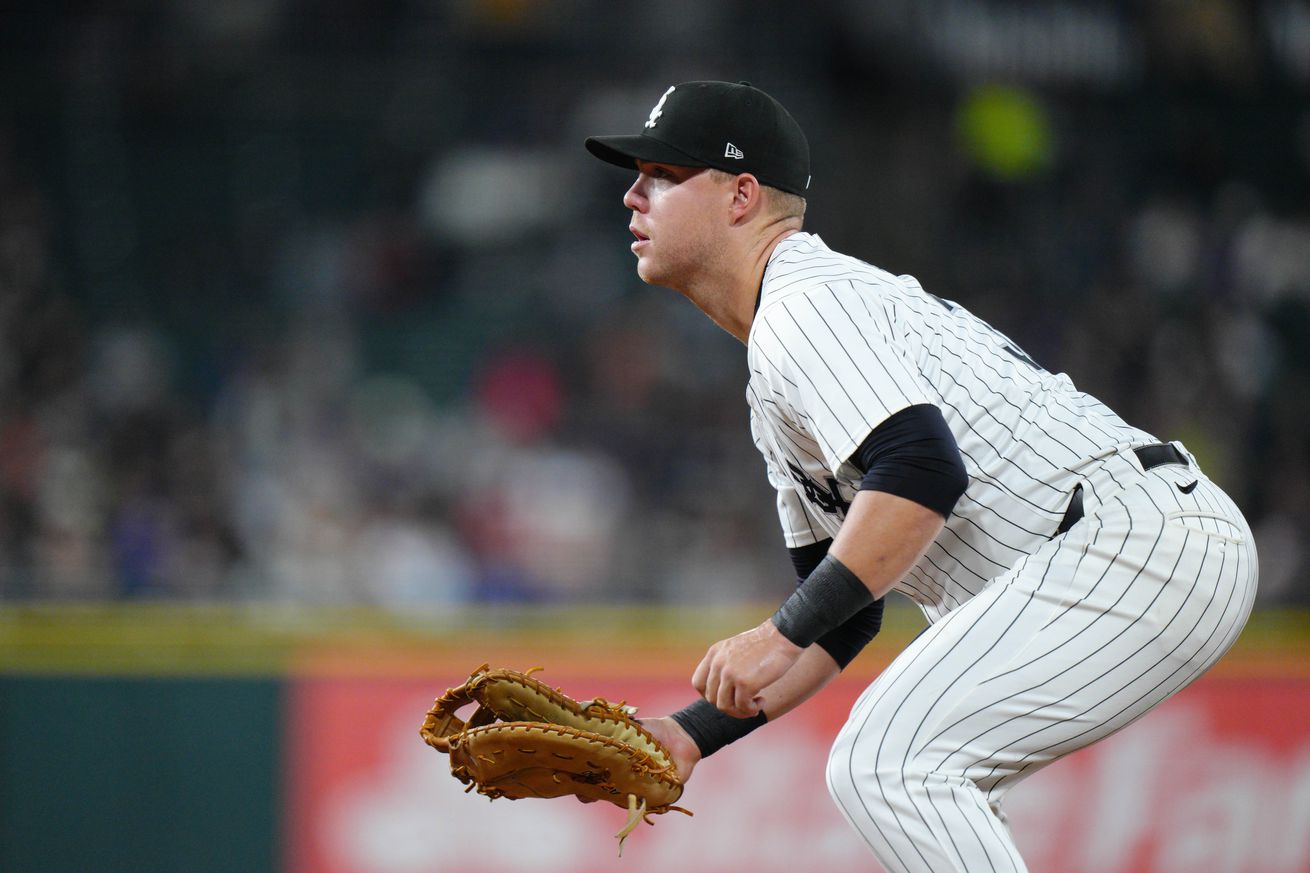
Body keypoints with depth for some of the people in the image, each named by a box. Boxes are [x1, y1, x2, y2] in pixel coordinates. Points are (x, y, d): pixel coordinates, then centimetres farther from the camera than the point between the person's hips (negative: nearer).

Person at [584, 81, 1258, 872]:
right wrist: (695, 733, 16)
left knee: (885, 767, -18)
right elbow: (846, 618, 25)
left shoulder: (805, 303, -9)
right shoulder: (775, 391, 24)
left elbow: (923, 475, -25)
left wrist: (781, 634, -25)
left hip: (1135, 546, -11)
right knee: (917, 777, 22)